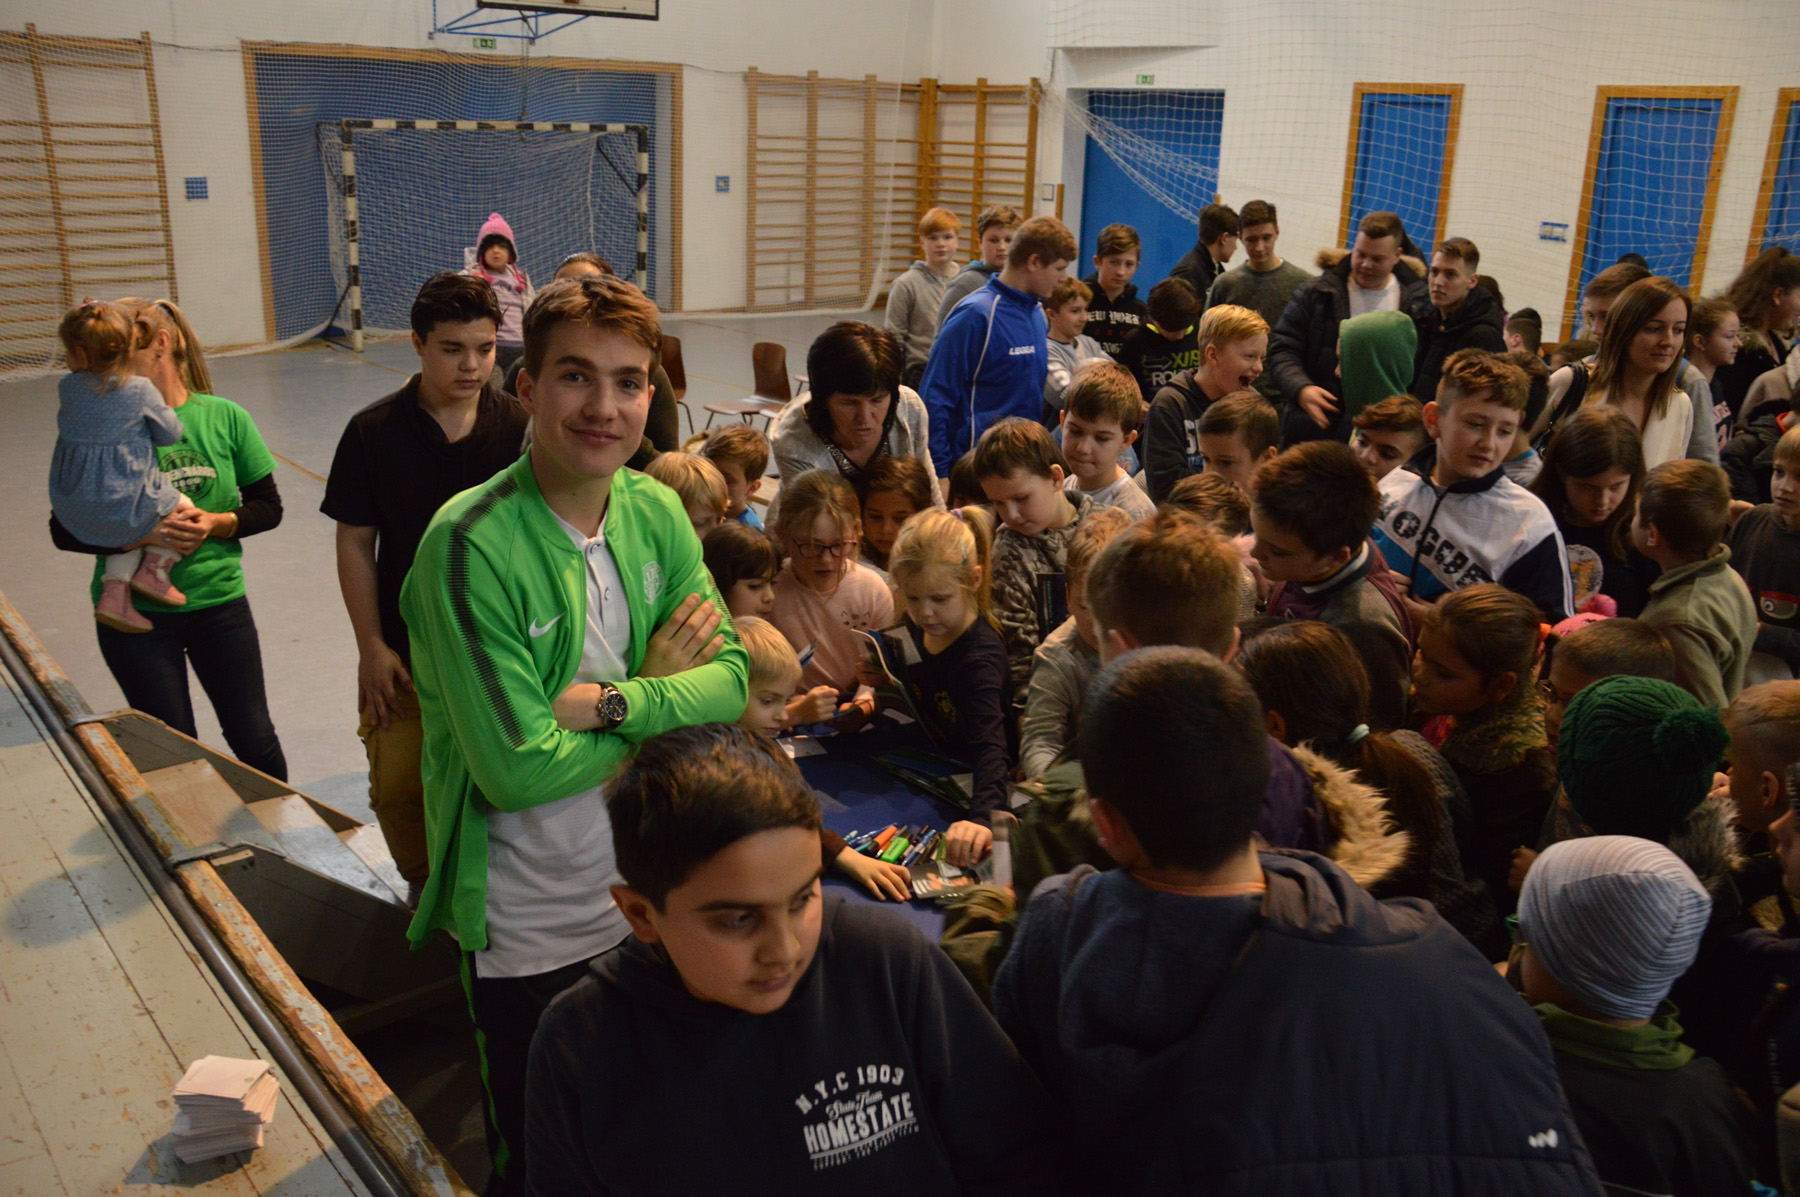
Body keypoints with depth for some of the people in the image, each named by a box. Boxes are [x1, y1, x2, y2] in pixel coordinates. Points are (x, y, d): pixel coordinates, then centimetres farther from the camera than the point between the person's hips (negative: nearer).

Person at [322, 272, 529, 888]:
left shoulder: (517, 427, -6)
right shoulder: (373, 432, -6)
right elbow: (355, 544, -1)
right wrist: (371, 647, -4)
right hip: (404, 649, 1)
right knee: (399, 788, 7)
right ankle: (426, 891, 33)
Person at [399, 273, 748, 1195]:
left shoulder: (657, 513, -3)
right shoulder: (471, 543, -23)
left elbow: (731, 679, -8)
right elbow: (519, 767, -25)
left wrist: (609, 701, -24)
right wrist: (663, 690, -14)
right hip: (526, 934, -5)